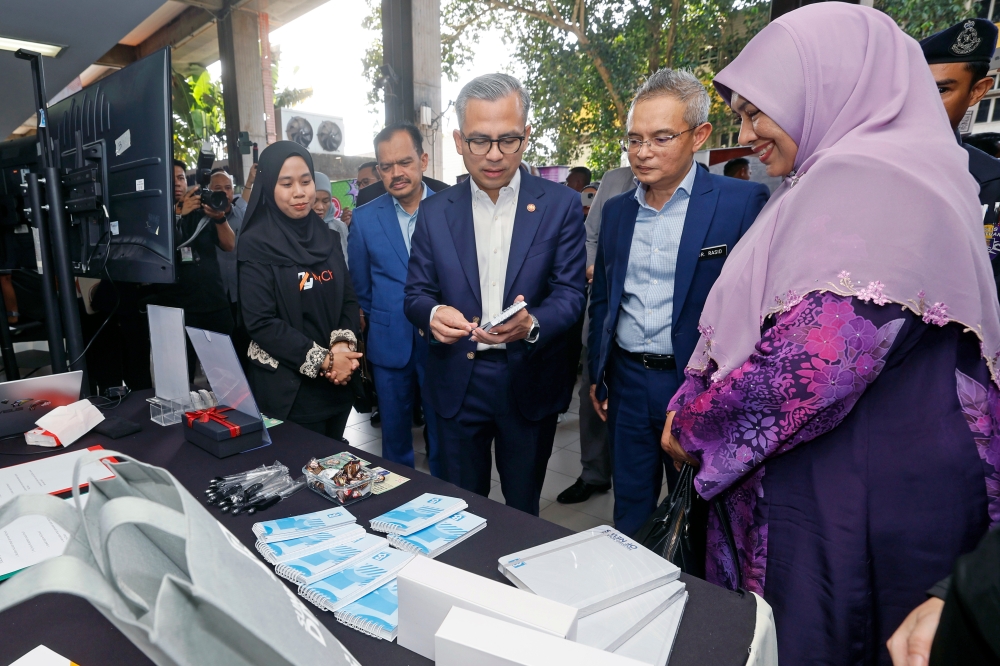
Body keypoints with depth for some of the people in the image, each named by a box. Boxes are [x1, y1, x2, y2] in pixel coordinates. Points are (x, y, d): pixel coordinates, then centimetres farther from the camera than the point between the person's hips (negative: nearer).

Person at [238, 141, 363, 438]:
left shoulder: (327, 237, 7)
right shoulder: (256, 244, -10)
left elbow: (349, 297, 5)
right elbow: (260, 322, -16)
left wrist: (344, 343, -13)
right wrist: (321, 360, -18)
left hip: (338, 381, 5)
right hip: (288, 388, -5)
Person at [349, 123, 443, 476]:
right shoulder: (365, 218, 0)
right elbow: (360, 287, 10)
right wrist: (381, 321, 13)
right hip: (390, 346, 2)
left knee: (443, 438, 11)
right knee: (395, 438, 14)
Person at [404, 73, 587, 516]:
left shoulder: (560, 205, -4)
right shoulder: (434, 212, 2)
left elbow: (570, 292, -7)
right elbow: (415, 294, 4)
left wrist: (531, 324, -28)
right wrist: (432, 313, -21)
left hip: (529, 383, -1)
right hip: (457, 384, 2)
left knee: (523, 509, 18)